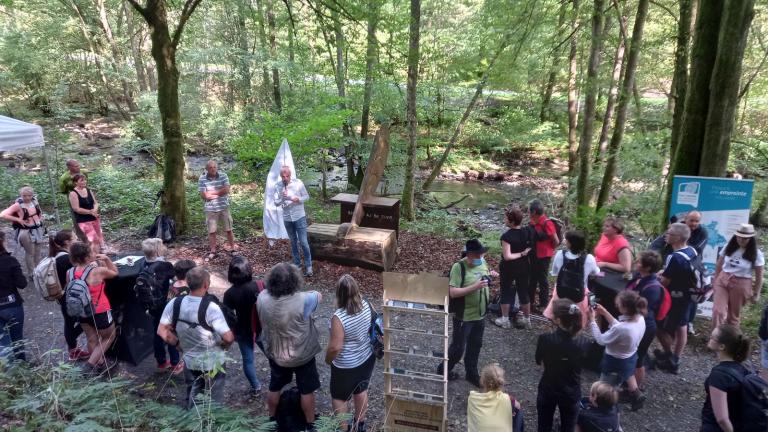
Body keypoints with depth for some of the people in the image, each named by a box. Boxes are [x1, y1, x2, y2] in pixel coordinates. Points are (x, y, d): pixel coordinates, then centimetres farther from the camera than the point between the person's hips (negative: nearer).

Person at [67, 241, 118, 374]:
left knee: (92, 340, 22)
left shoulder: (70, 273, -11)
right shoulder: (98, 271, -25)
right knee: (109, 337, 19)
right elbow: (115, 273, -5)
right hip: (100, 312, -5)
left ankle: (100, 364, 39)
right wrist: (106, 259, -9)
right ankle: (90, 365, 10)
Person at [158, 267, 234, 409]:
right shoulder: (211, 307, -28)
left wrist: (179, 345, 6)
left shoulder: (175, 303, -13)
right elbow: (228, 338, -29)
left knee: (192, 396, 27)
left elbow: (162, 331, -6)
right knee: (214, 400, 17)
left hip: (190, 361, 5)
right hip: (212, 362, -4)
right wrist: (223, 346, -7)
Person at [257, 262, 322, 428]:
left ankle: (272, 419, 49)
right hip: (302, 356, -3)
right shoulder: (302, 300, -33)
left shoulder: (262, 298, -21)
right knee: (307, 391, 19)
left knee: (274, 387, 27)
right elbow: (319, 296, -10)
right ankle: (310, 425, 37)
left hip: (274, 354, 4)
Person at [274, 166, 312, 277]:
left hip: (299, 217, -3)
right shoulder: (278, 186, -4)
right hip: (287, 218, 3)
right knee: (293, 242, 15)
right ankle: (297, 263, 28)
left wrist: (298, 199, -22)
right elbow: (276, 203, -4)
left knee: (303, 242, -3)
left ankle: (308, 266, 6)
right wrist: (282, 198, -24)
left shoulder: (298, 183, -10)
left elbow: (306, 196, -2)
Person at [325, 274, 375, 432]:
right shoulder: (367, 306, -14)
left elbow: (335, 347, -26)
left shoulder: (339, 317, -32)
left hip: (347, 366, -6)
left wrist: (328, 359, -6)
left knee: (339, 397, 20)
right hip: (368, 358, 6)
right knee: (361, 390, 29)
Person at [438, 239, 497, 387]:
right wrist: (475, 287, -31)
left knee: (475, 347, 20)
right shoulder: (459, 267, -21)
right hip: (464, 317, -6)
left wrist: (489, 276, -2)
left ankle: (471, 374, 37)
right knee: (458, 348, 8)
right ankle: (444, 369, 31)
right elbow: (453, 292, -25)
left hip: (480, 315, 7)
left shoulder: (483, 263, 0)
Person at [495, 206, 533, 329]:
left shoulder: (507, 236, -23)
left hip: (509, 268, -5)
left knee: (506, 292, 11)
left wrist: (520, 254, -15)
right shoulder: (526, 232, -5)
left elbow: (507, 256, -25)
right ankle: (527, 320, 25)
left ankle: (505, 320, 20)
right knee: (524, 292, 15)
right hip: (523, 267, 5)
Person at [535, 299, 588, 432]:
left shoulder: (545, 339, -25)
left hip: (547, 390, -1)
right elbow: (582, 364, -2)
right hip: (571, 393, 1)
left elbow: (540, 362, -7)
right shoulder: (583, 343, -21)